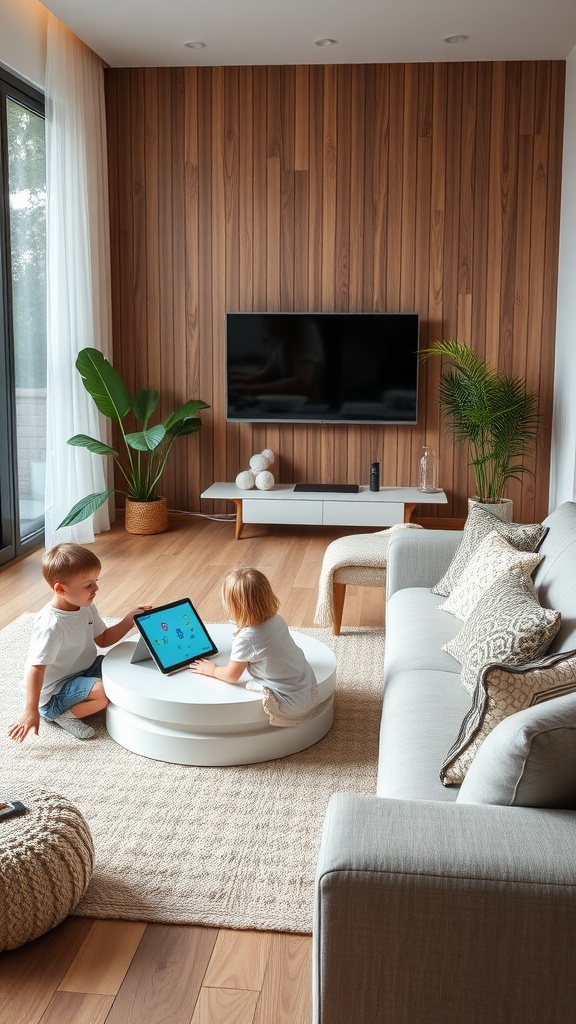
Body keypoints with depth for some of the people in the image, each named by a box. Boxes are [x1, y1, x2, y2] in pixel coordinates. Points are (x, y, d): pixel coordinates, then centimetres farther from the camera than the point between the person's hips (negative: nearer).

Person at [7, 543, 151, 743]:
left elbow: (103, 639, 10)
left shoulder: (86, 607, -2)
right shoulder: (51, 626, -30)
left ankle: (83, 700, 2)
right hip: (56, 690, -9)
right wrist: (31, 711, -29)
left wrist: (129, 620, -5)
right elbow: (36, 669, -29)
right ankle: (64, 715, -7)